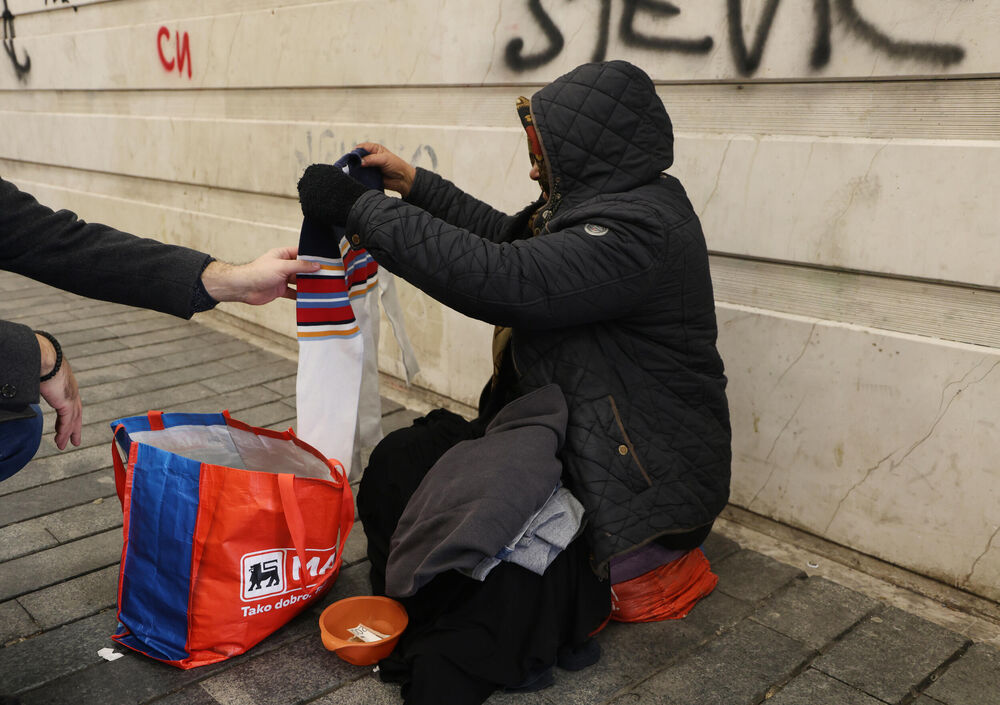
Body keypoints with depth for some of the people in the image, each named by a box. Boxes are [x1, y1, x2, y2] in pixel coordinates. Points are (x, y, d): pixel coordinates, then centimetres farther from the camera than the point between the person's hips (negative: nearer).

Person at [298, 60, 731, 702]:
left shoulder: (638, 228, -24)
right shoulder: (609, 201, 9)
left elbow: (500, 279, -33)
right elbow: (510, 238, 24)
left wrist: (360, 209, -26)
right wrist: (414, 184, 18)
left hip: (640, 484, -10)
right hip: (557, 429, 10)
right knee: (403, 461, 2)